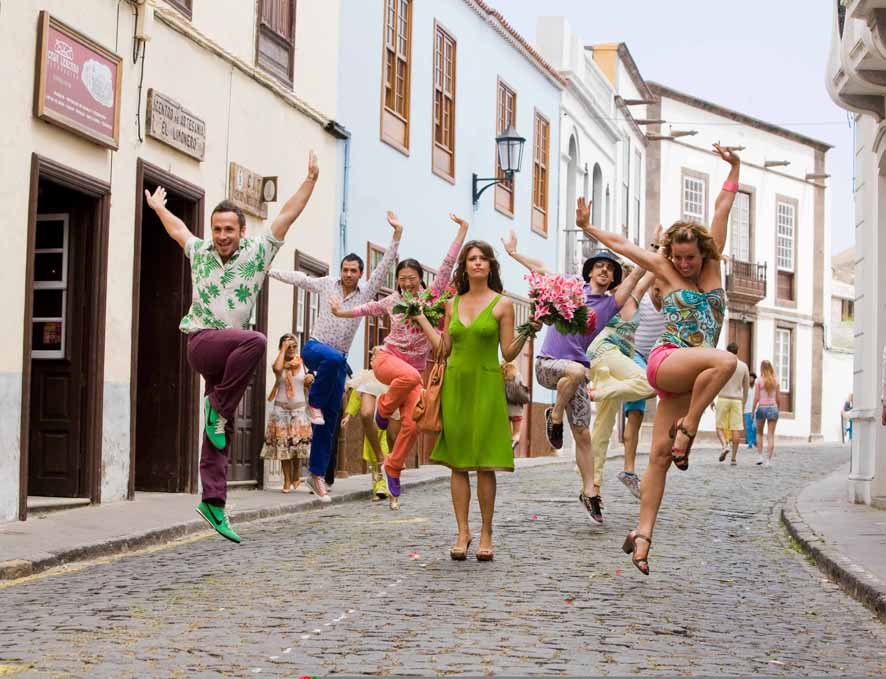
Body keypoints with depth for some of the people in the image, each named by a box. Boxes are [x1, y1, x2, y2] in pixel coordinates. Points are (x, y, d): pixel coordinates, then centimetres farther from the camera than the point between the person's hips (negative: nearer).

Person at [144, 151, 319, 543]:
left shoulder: (258, 252, 6)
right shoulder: (199, 252, 9)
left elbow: (288, 215, 6)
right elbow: (177, 229, 31)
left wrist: (311, 180, 4)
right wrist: (157, 207, 45)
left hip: (229, 355, 2)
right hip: (202, 341, -2)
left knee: (220, 436, 0)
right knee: (255, 341, -34)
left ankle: (213, 502, 1)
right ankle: (218, 407, -22)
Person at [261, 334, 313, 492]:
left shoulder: (302, 363, 7)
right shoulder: (280, 363, -2)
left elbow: (307, 385, 18)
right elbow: (277, 368, -28)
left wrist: (310, 379, -5)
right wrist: (283, 350, -17)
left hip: (299, 408, 2)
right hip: (281, 408, -2)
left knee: (299, 442, -6)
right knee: (283, 443, -3)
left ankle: (296, 476, 10)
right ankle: (287, 481, 2)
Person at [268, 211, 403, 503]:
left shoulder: (366, 292, 4)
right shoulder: (327, 284, 3)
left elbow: (385, 266, -3)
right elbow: (299, 278, 13)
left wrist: (397, 234, -12)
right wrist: (267, 270, 16)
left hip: (339, 361, 3)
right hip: (315, 348, -2)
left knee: (329, 423, 0)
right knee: (334, 358, -42)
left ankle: (317, 475, 4)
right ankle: (314, 402, -17)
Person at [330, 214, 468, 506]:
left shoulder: (432, 295, 1)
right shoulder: (392, 301, 6)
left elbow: (448, 263, -4)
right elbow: (370, 308, 28)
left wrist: (462, 229, -8)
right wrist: (343, 313, 36)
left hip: (415, 368, 1)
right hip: (387, 358, -1)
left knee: (411, 425, -11)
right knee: (410, 376, -38)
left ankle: (393, 468, 11)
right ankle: (384, 406, -9)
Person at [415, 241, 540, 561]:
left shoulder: (502, 304, 2)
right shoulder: (452, 304, 12)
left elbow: (508, 353, 0)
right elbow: (443, 348, 13)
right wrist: (420, 317, 15)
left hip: (486, 386, -3)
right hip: (455, 385, 3)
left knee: (485, 464, -4)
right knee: (458, 463, 2)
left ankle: (486, 534, 4)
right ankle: (462, 532, 7)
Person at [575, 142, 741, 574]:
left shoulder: (712, 267, 13)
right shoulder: (666, 272, 7)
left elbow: (721, 212, 12)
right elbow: (622, 244, 15)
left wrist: (734, 170, 15)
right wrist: (588, 228, 21)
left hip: (688, 377, 3)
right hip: (666, 361, -3)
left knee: (660, 454, -2)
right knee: (725, 361, -32)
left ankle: (642, 535, -3)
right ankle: (686, 431, -19)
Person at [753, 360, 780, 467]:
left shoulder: (759, 381, -6)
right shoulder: (775, 381, 1)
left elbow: (756, 398, -6)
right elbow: (777, 398, 5)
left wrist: (753, 410, 3)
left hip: (762, 407, -1)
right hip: (773, 407, 1)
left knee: (759, 433, 17)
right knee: (771, 435, 2)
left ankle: (759, 456, 11)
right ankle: (768, 459, -4)